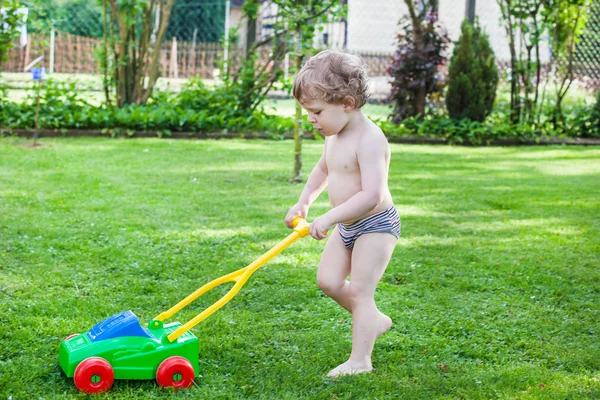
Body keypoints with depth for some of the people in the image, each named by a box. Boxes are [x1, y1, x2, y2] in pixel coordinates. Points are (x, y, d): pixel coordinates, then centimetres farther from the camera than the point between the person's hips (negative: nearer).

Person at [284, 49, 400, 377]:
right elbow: (323, 168, 25)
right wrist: (304, 201, 15)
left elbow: (371, 195, -33)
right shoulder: (335, 135, 4)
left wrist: (329, 218, -32)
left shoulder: (369, 139, -26)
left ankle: (360, 360, 0)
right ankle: (374, 321, 26)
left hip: (376, 225, -9)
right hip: (347, 226, 9)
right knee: (328, 280, 7)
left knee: (359, 290, -8)